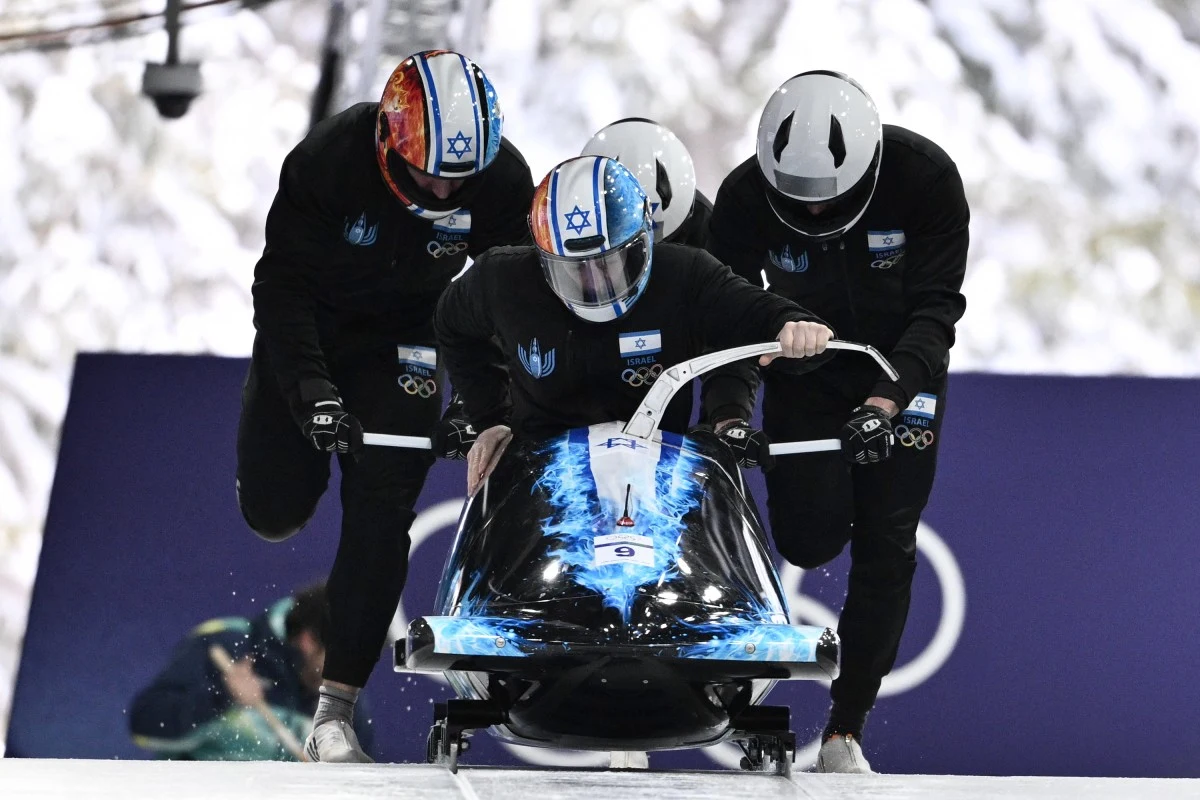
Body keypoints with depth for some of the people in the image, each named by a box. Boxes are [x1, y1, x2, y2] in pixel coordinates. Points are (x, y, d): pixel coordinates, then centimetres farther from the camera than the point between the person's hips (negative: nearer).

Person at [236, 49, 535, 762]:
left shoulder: (502, 180, -23)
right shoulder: (328, 162, -30)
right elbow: (282, 289, -24)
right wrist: (311, 392, -35)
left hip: (401, 342, 0)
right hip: (308, 332, 0)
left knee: (382, 511, -15)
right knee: (274, 512, 3)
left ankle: (336, 711, -15)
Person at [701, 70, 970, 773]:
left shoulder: (925, 177, -26)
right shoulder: (746, 196, -23)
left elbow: (936, 310, -24)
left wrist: (887, 401, -37)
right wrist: (730, 413, -34)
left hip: (902, 372, -1)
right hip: (805, 368, 1)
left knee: (886, 548, -8)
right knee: (808, 539, -15)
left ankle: (846, 735, -3)